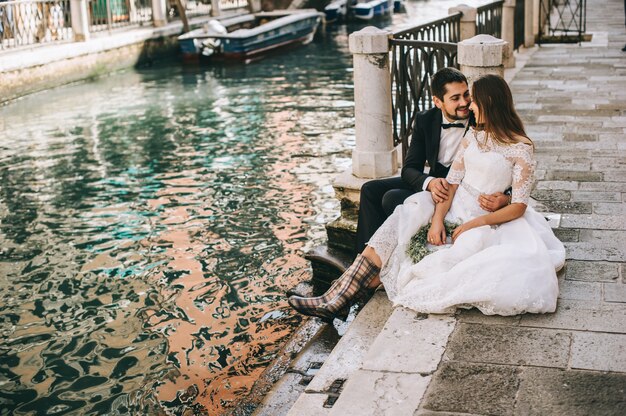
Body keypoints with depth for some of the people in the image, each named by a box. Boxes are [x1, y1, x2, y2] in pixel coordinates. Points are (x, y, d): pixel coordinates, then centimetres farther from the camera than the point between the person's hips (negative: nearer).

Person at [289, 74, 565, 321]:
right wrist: (438, 219, -14)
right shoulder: (474, 135, 12)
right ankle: (339, 296, -32)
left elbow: (519, 207, -10)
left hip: (485, 219, -4)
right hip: (453, 206, 5)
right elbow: (452, 181, 3)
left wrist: (474, 224, -18)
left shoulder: (521, 148, -6)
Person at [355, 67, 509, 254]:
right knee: (371, 190, -3)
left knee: (392, 199, -21)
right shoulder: (425, 120, -2)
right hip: (434, 181, 6)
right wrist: (430, 182, -28)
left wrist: (506, 197, -38)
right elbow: (409, 168, -4)